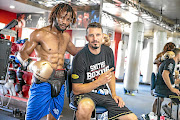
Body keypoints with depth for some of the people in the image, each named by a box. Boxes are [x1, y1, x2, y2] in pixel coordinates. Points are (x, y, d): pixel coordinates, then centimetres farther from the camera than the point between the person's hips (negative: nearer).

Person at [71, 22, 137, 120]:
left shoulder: (108, 52, 4)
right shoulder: (80, 58, -16)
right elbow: (76, 89, -15)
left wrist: (114, 94, 4)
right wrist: (99, 81, -26)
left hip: (104, 94, 5)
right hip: (84, 93, -5)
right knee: (86, 106, -42)